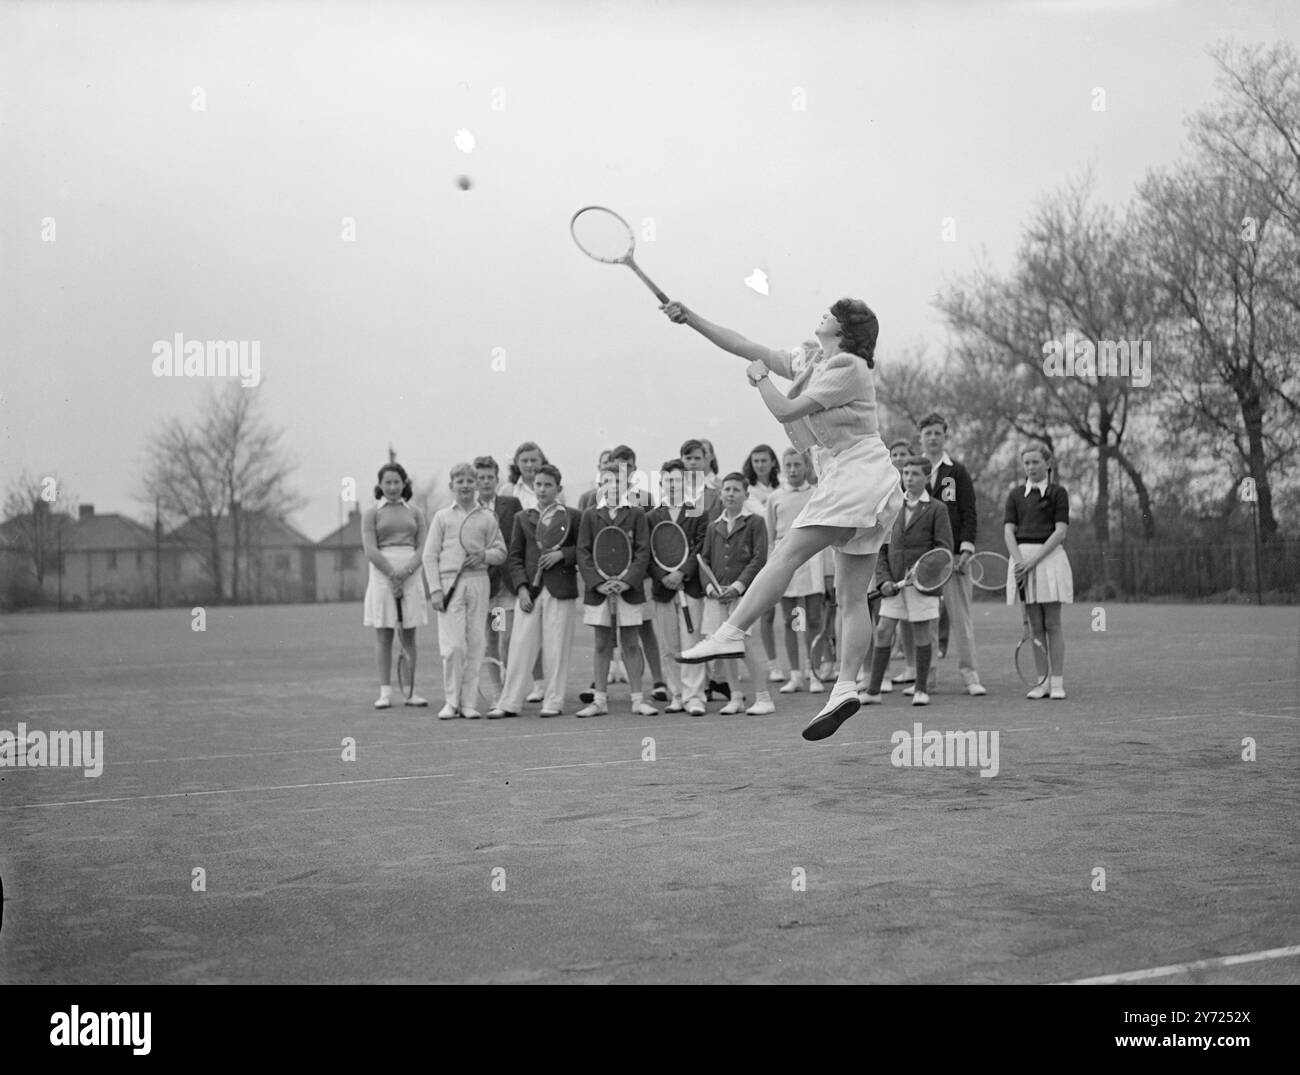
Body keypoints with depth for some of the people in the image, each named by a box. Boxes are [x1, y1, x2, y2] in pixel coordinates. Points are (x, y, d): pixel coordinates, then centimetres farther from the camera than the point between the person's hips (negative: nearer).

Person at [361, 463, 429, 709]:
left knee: (409, 636, 3)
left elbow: (423, 548, 4)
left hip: (411, 575, 2)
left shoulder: (414, 513, 12)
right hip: (382, 574, -2)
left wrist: (406, 572, -12)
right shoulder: (372, 513, 5)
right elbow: (370, 551, -4)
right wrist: (393, 574, -14)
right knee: (384, 636, -2)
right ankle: (385, 692, 1)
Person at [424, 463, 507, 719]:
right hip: (450, 582, -2)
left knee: (476, 645, 0)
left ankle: (469, 703, 6)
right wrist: (435, 590, -5)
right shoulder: (442, 517, 7)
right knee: (454, 645, -9)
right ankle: (451, 702, 1)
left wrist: (484, 555, -9)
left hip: (479, 581, 2)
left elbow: (501, 552, 13)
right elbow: (429, 556, 4)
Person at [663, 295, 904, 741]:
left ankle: (730, 633, -23)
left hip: (858, 472, -10)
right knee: (853, 597, -1)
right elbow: (748, 349, 21)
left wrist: (760, 379, 7)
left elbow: (786, 412, -11)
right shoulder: (812, 364, 21)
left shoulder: (849, 368, -7)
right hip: (845, 480, 10)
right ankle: (846, 685, -7)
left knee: (788, 553, -17)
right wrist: (691, 318, 17)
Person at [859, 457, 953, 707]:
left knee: (921, 634, 2)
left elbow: (945, 547, -4)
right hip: (893, 582, 3)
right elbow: (882, 548, 11)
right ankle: (873, 690, 3)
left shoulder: (936, 509, 1)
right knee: (883, 632, -1)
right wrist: (884, 579, -2)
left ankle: (921, 688, 15)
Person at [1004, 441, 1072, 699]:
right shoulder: (1015, 495, 13)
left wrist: (1034, 560, -14)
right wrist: (1019, 561, -12)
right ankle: (1042, 681, 8)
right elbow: (1009, 531, 4)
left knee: (1052, 624, -3)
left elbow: (1060, 532, -6)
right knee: (1035, 625, 4)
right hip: (1022, 558, 3)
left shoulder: (1058, 492, 3)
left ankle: (1058, 682, -1)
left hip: (1049, 557, -3)